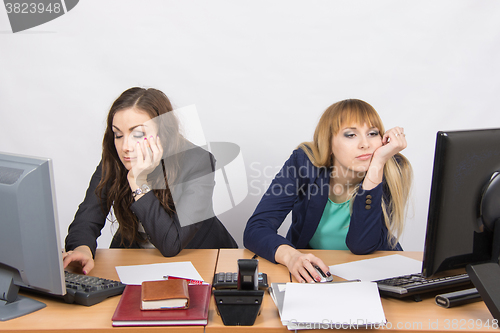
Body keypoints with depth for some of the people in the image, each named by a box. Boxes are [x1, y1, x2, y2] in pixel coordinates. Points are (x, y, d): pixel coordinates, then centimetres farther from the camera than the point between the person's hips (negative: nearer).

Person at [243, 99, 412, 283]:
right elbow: (256, 229, -20)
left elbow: (361, 245, -24)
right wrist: (290, 255, -41)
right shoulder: (304, 162, -15)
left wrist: (377, 164, -28)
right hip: (311, 276, 0)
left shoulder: (394, 172, -15)